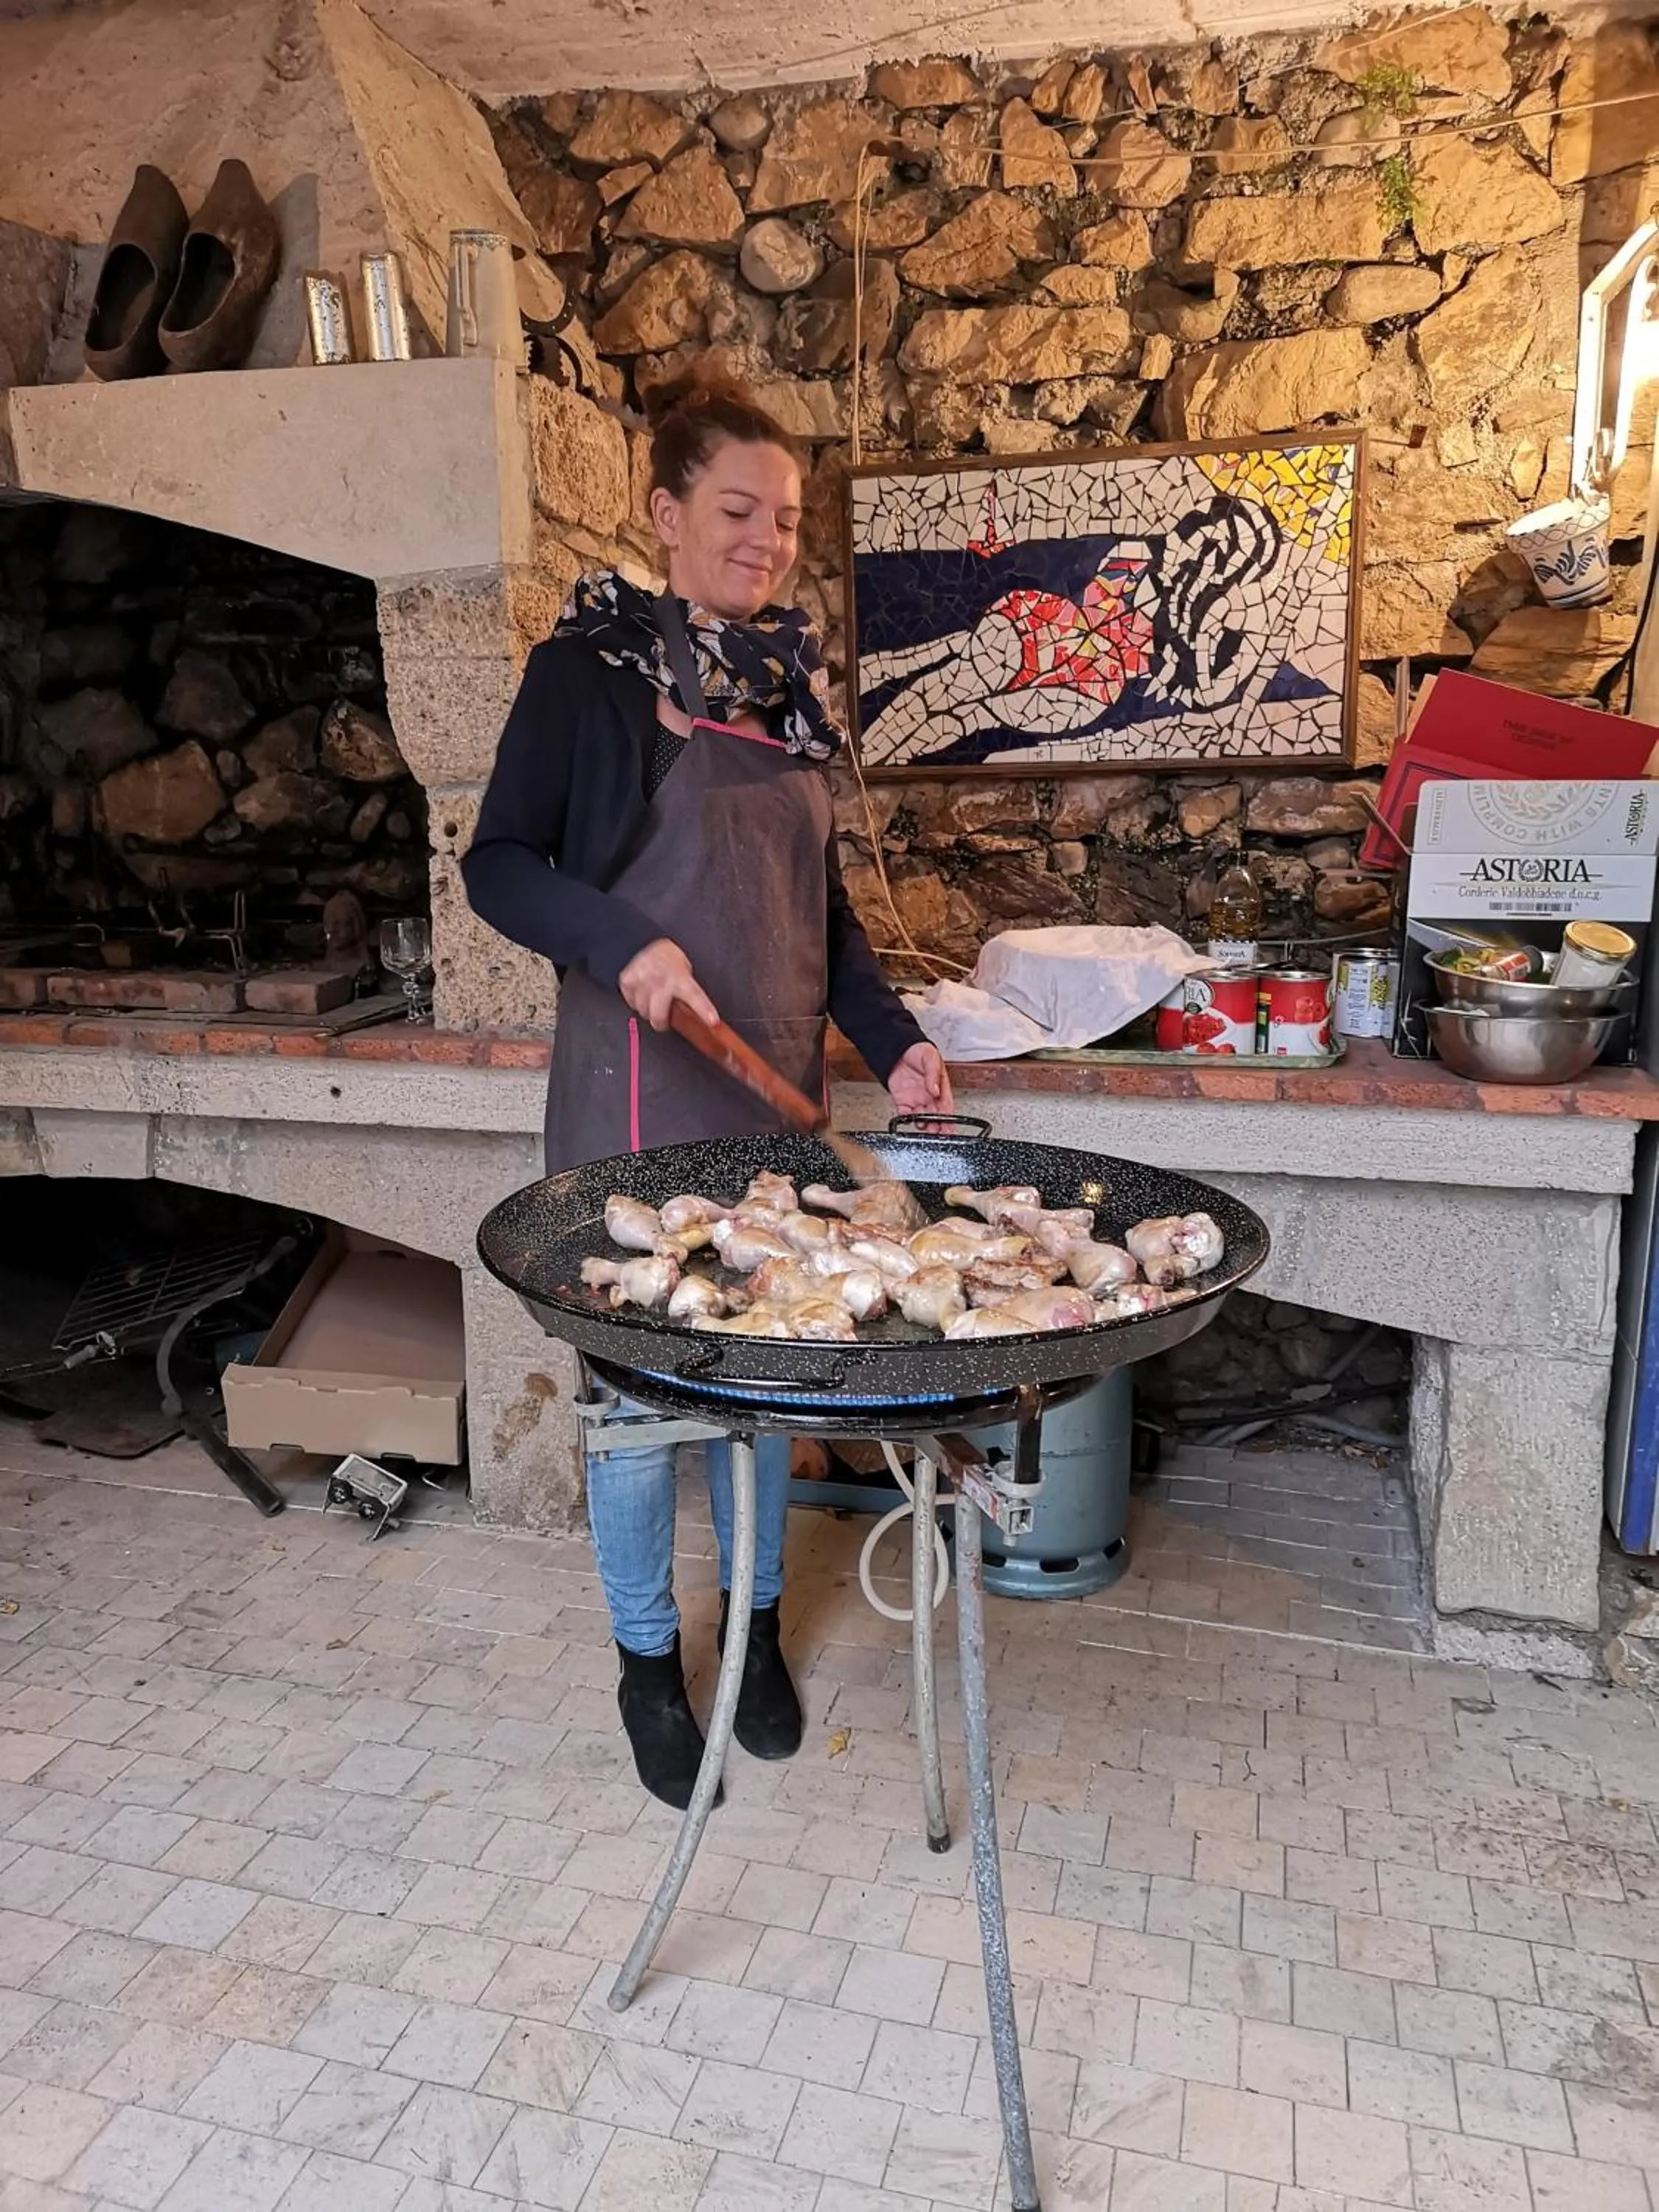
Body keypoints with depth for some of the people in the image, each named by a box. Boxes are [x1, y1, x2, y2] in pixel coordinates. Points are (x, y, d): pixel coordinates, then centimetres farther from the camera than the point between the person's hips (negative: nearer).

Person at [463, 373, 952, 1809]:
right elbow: (499, 863, -6)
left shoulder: (792, 677, 12)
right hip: (640, 1091, -5)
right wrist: (621, 941, -23)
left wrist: (891, 1039, 5)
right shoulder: (591, 668, -4)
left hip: (781, 1088, 5)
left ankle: (757, 1623, 34)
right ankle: (649, 1660, 26)